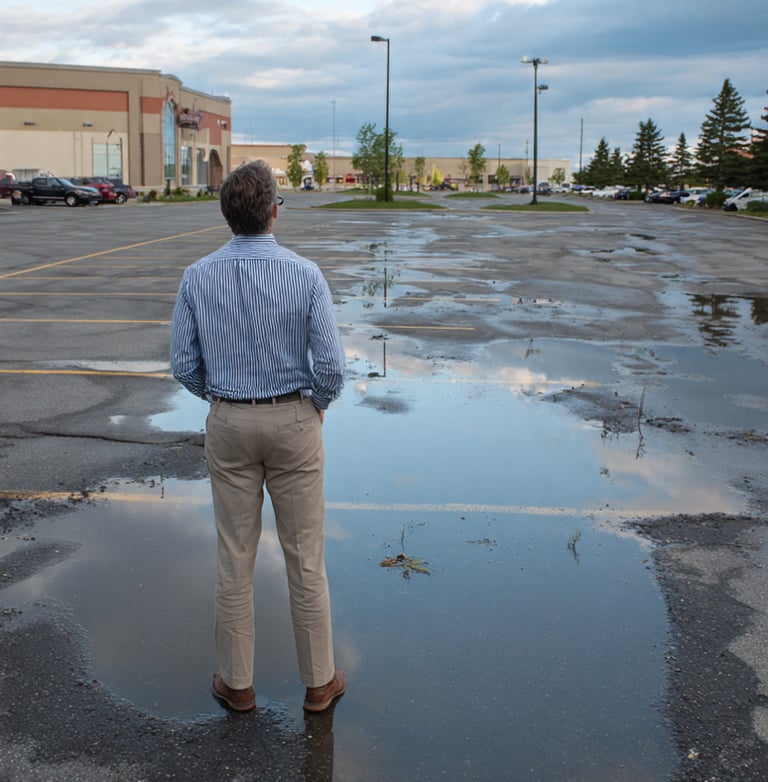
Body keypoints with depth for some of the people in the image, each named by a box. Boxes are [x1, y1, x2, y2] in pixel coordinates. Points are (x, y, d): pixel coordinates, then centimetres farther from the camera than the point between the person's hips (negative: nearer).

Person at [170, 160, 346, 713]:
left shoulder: (198, 277, -6)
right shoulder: (305, 274, -13)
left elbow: (185, 365, -3)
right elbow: (331, 364, -16)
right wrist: (318, 407, 4)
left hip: (229, 424, 2)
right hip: (294, 421, -2)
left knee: (235, 558, 12)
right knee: (306, 558, 9)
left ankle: (237, 682, 24)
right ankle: (319, 681, 22)